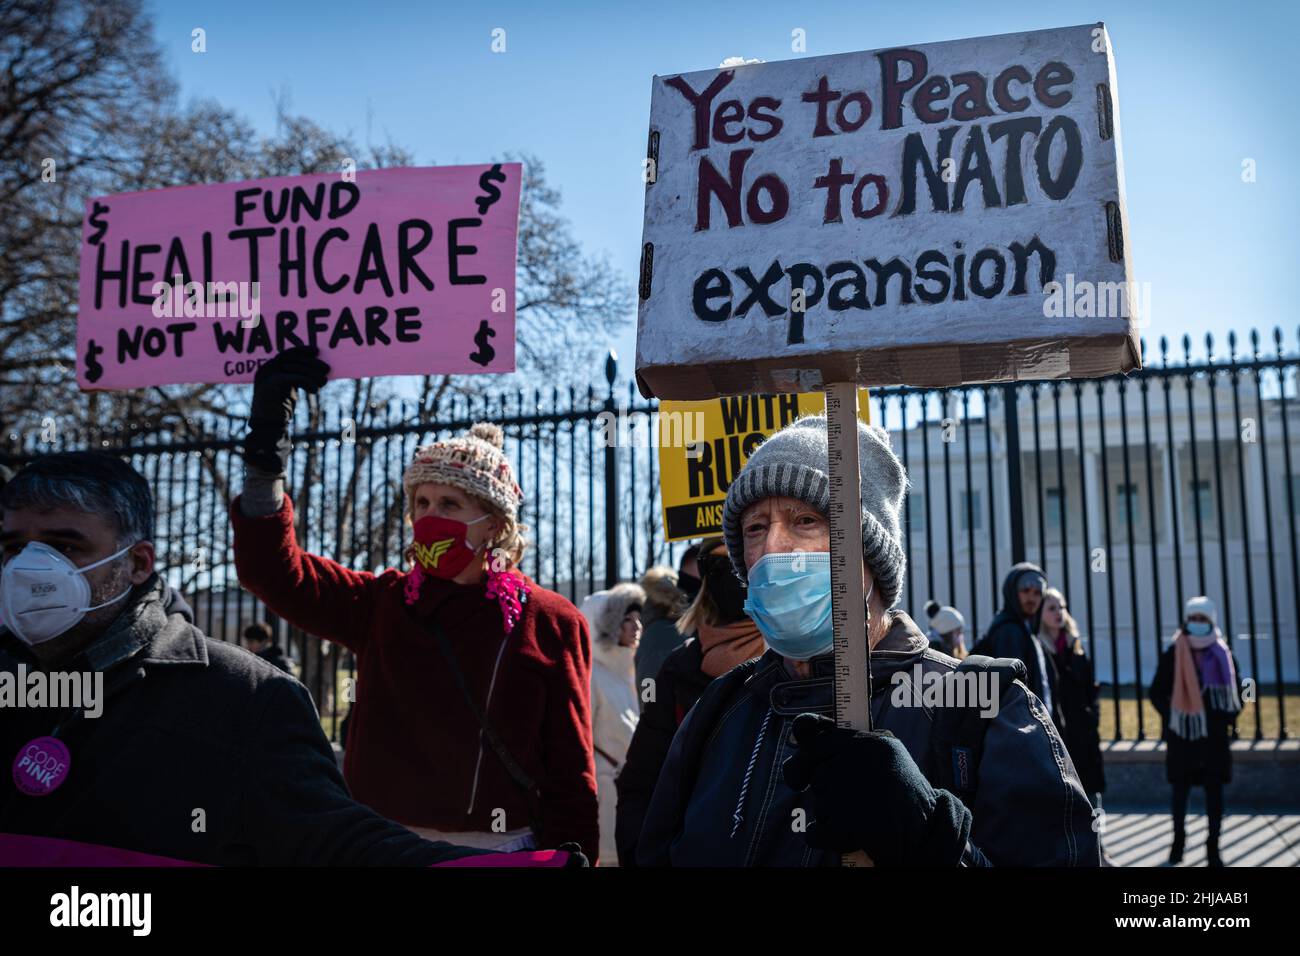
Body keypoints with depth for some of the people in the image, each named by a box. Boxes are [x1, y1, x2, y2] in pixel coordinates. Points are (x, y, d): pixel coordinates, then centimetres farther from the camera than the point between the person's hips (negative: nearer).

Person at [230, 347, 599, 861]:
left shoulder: (550, 623, -2)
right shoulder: (382, 604, 4)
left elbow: (571, 774, -1)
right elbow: (274, 569, -10)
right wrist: (265, 453, -21)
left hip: (503, 846, -2)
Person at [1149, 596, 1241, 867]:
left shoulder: (1224, 655, 1)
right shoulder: (1173, 654, -4)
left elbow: (1235, 692, 9)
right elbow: (1157, 692, 3)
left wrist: (1228, 719, -2)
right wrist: (1171, 716, -7)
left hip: (1214, 734, 1)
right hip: (1182, 734, -1)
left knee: (1214, 789, 3)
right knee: (1180, 789, 10)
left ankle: (1213, 846, 9)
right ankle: (1178, 839, 24)